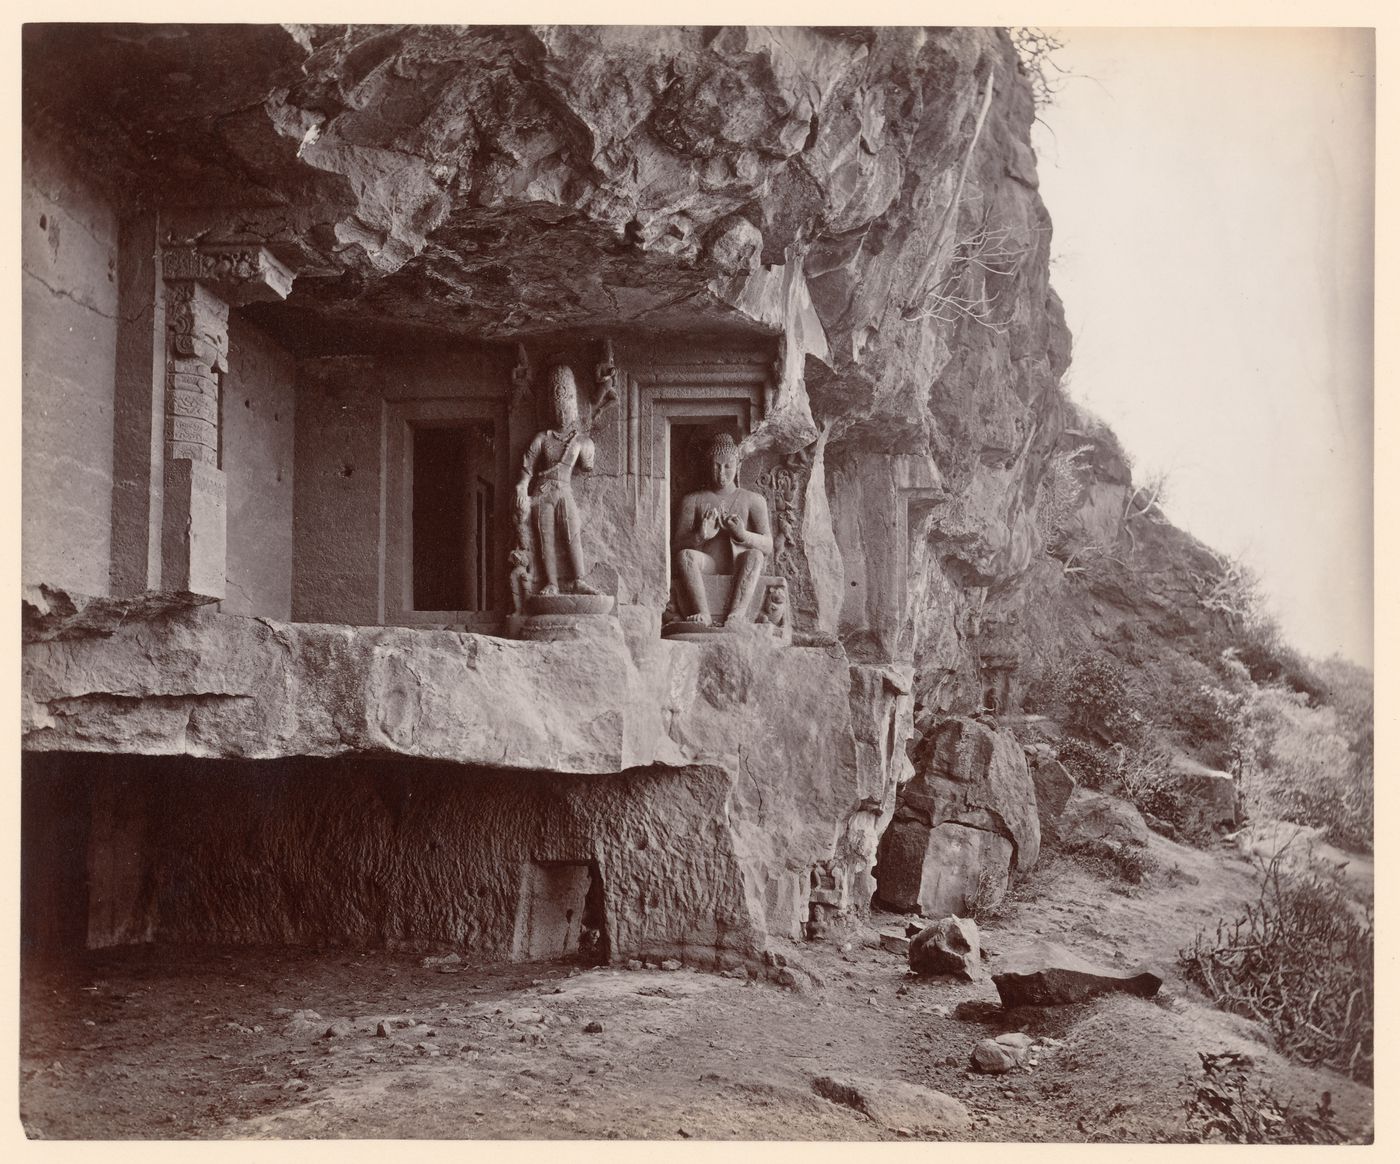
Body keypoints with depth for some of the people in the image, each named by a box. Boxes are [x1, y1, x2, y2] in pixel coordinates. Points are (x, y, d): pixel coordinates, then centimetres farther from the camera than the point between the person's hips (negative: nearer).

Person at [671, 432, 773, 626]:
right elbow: (676, 545, 6)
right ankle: (703, 615, -51)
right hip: (707, 567, 0)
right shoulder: (693, 500, 18)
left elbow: (768, 546, 4)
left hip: (739, 569, 0)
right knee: (685, 555, -32)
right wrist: (700, 536, -18)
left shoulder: (753, 500, 18)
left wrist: (743, 535, -19)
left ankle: (734, 616, -53)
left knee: (754, 555, -34)